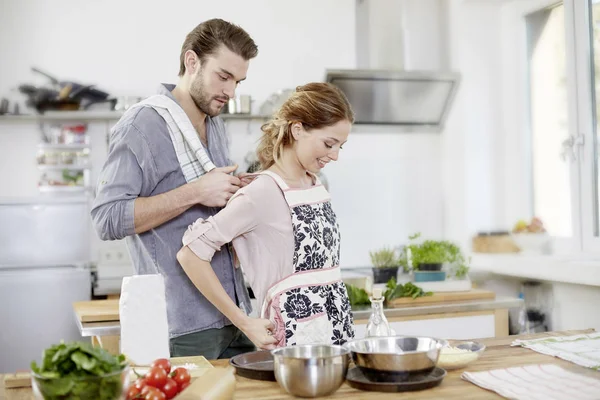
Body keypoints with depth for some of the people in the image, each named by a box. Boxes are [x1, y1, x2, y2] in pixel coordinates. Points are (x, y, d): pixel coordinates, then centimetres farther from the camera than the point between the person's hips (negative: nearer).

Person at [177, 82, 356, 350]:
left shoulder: (317, 184, 9)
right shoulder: (263, 193, -14)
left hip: (339, 334, 7)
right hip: (296, 338, -7)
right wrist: (244, 323, -11)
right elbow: (190, 253, -16)